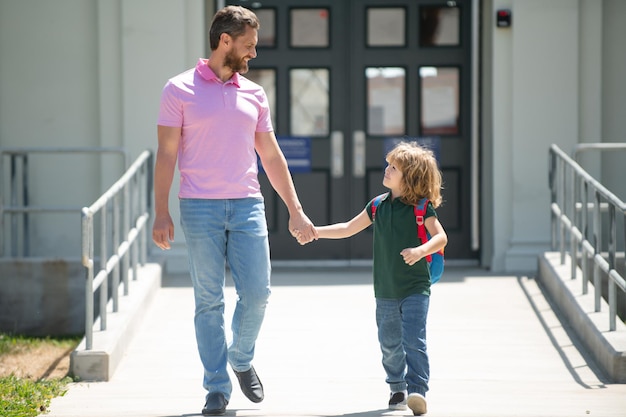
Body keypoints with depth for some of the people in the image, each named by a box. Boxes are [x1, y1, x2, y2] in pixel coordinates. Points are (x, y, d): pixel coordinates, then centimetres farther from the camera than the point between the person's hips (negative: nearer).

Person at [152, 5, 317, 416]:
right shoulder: (180, 90, 0)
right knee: (209, 301, -1)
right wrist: (161, 213, -8)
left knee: (257, 293, -2)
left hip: (248, 206, 3)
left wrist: (296, 211, 14)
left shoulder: (254, 94, 12)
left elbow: (271, 156, 17)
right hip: (200, 208, -3)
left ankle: (242, 360, 24)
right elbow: (166, 154, -1)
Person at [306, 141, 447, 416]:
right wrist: (315, 231, 10)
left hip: (415, 289, -5)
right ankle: (397, 389, 31)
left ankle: (417, 391, -20)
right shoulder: (378, 206, 7)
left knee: (413, 340, -18)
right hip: (386, 291, 5)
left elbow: (441, 237, -15)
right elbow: (348, 229, 16)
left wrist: (420, 251, -33)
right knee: (389, 344, 13)